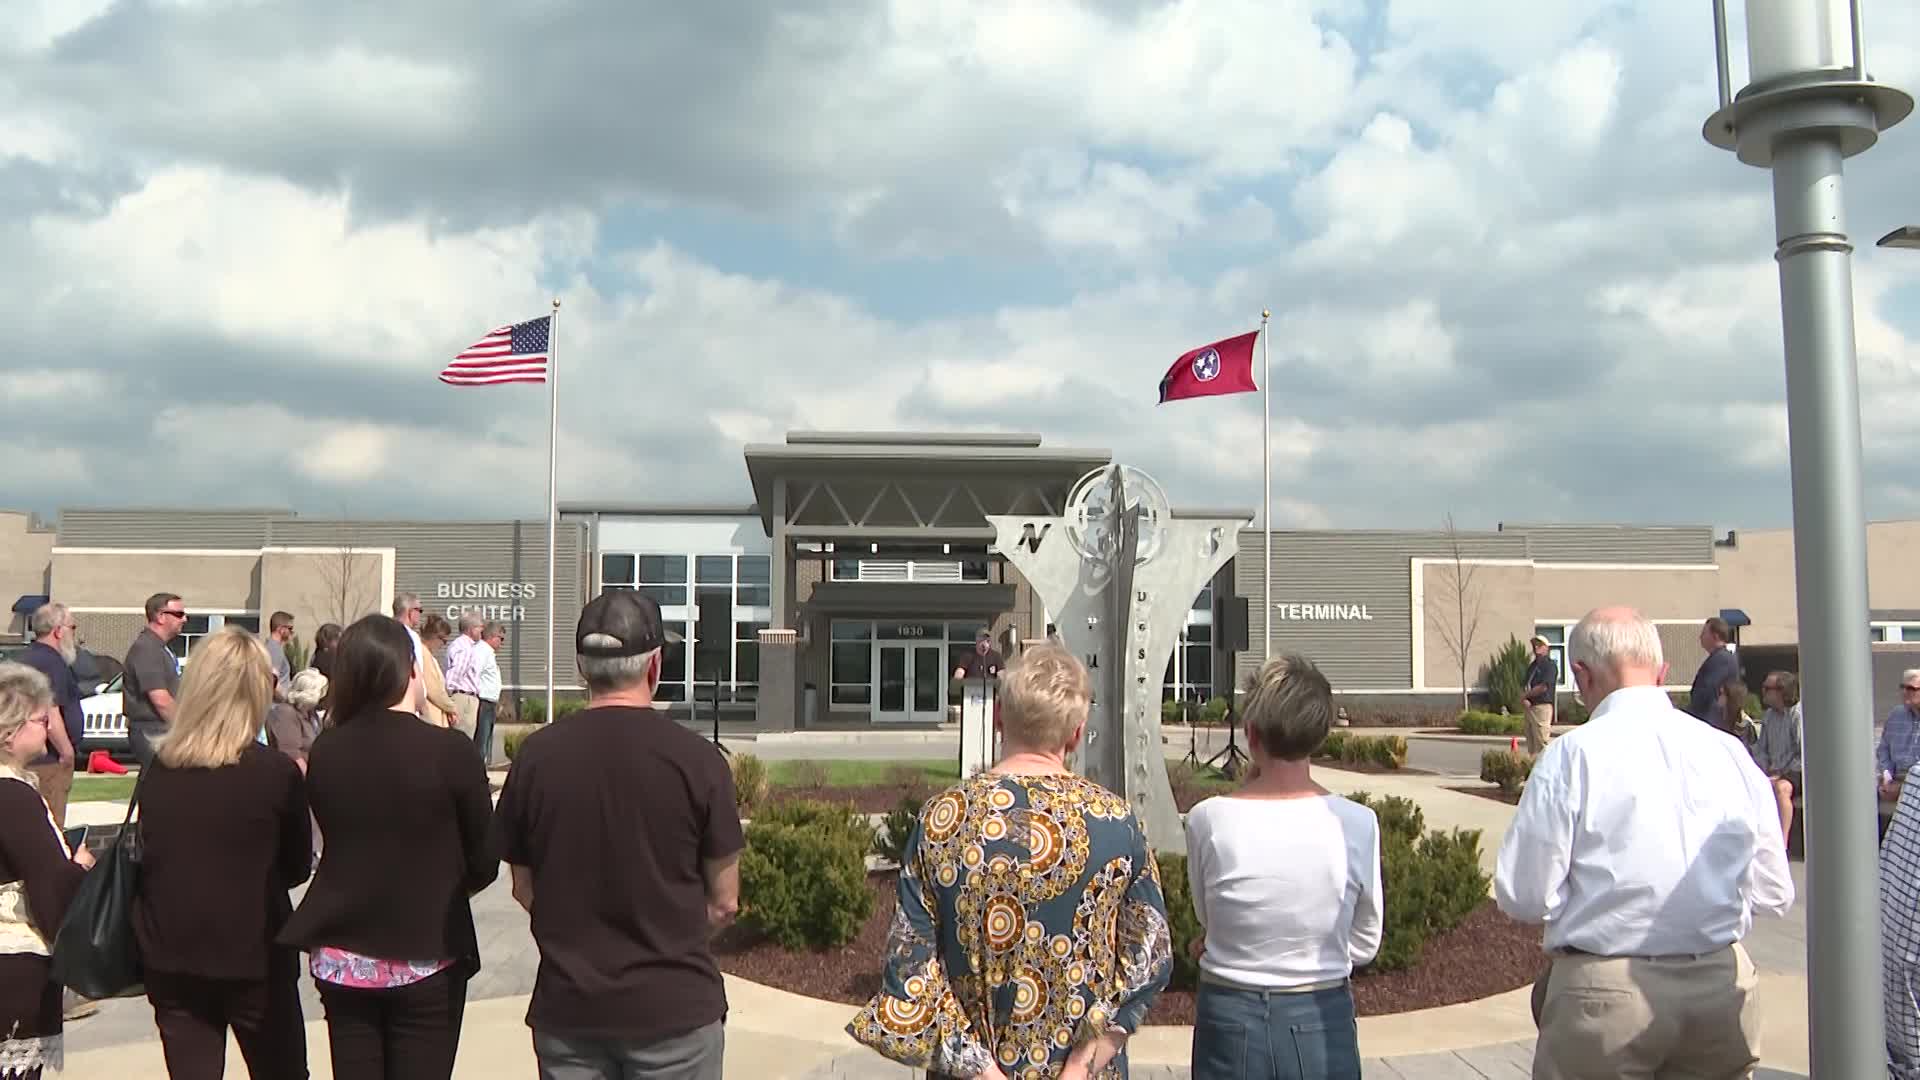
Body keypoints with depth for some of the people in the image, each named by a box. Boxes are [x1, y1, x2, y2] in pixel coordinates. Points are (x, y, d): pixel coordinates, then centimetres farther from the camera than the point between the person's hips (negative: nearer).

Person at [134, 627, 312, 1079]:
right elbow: (297, 868, -2)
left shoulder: (157, 769, -3)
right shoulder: (278, 772, -14)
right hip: (254, 958, -3)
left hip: (169, 959, 3)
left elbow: (148, 858, 10)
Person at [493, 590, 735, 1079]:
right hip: (674, 1006, -2)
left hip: (566, 1007, 3)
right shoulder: (695, 758, -12)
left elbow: (525, 889, 6)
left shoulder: (535, 756, -5)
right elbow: (724, 902, -5)